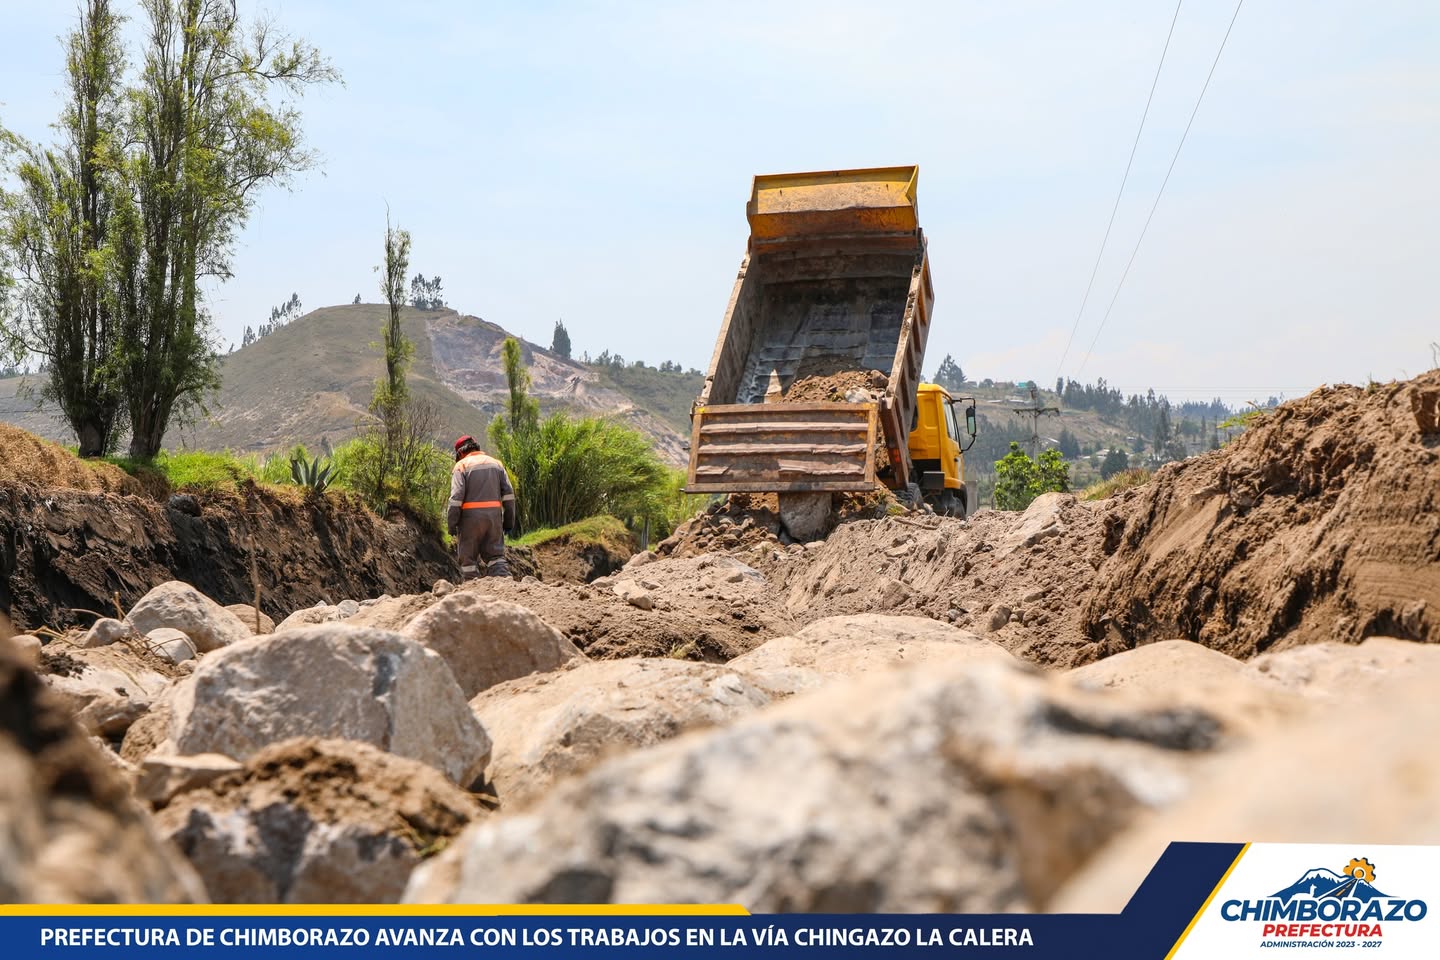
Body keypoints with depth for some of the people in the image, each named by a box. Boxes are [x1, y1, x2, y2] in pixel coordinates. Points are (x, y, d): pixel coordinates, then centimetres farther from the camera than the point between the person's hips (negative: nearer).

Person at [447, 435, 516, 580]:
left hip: (471, 516, -4)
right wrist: (509, 520, 9)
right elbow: (508, 493, 7)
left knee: (468, 557, 5)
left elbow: (456, 496, -11)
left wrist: (451, 524, -7)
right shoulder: (496, 463, 14)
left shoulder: (461, 466, 0)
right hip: (494, 516, 4)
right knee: (495, 554, 7)